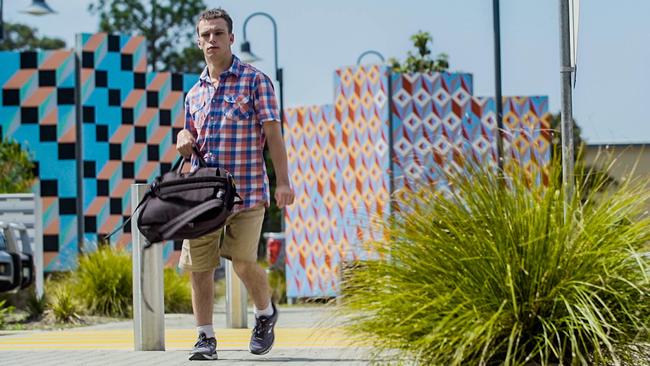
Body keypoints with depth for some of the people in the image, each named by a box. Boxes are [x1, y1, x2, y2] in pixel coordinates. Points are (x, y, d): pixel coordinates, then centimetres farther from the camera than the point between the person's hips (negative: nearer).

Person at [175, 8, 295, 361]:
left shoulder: (255, 81, 1)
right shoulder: (194, 93, 16)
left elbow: (273, 134, -3)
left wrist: (282, 181, -11)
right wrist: (184, 140, 1)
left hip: (246, 190, -5)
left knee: (244, 262, -12)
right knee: (198, 265, 0)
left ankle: (266, 313, 17)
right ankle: (205, 337, 12)